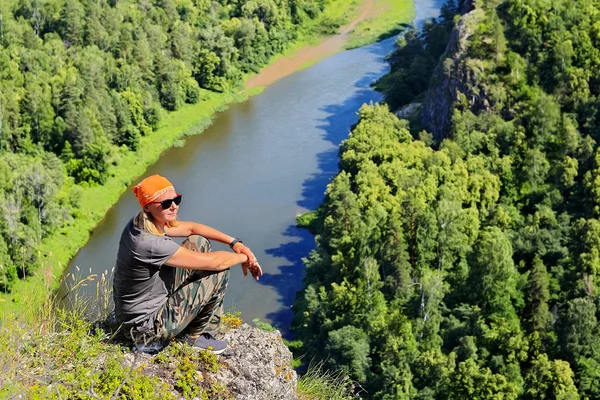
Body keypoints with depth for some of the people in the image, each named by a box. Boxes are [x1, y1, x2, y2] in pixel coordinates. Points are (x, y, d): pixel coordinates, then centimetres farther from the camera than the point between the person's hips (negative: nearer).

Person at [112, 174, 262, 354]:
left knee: (199, 243, 9)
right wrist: (244, 258, -6)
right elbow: (215, 262, -25)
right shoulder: (150, 244, -32)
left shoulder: (141, 223, -5)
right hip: (146, 330, -9)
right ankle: (196, 335, 9)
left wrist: (234, 242, 2)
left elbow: (191, 227, 9)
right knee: (220, 271, -12)